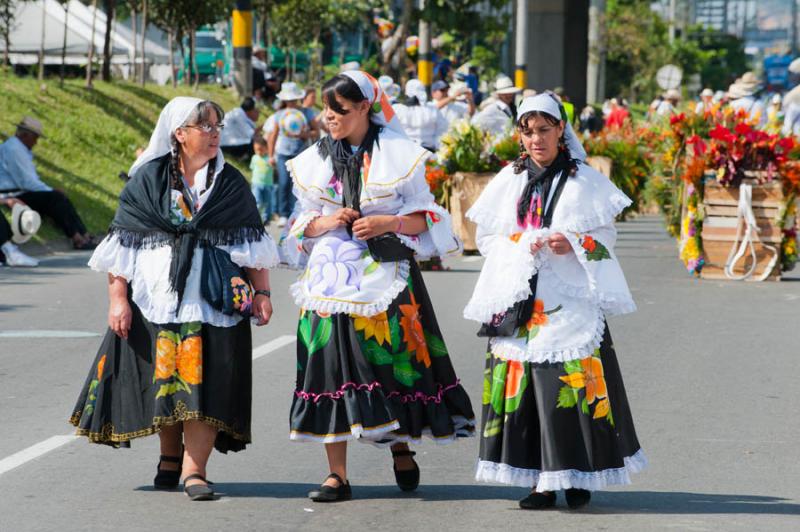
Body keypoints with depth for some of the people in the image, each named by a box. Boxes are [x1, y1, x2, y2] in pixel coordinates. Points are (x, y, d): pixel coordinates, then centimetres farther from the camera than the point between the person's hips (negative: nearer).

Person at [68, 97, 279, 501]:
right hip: (158, 297, 0)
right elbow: (122, 244, 2)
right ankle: (170, 457, 22)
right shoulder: (148, 180, 3)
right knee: (164, 375, 4)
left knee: (206, 377, -9)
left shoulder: (231, 184, 8)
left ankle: (193, 468, -12)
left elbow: (253, 245, 9)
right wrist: (117, 299, -5)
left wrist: (261, 292, -1)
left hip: (215, 297, 0)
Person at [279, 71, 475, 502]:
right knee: (332, 365, -4)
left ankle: (400, 446, 23)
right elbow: (302, 225, 14)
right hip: (332, 274, 2)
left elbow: (423, 218, 2)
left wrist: (389, 223, -15)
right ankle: (337, 475, -2)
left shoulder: (399, 155, 2)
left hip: (385, 273, -2)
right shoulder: (315, 161, 11)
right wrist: (327, 222, -6)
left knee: (392, 360, -4)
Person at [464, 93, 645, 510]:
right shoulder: (509, 181, 12)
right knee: (521, 381, -3)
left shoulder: (585, 180, 5)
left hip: (571, 299, -2)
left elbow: (607, 235, 6)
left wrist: (574, 244, -12)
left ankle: (576, 476, 2)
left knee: (575, 381, -8)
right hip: (518, 299, 2)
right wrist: (520, 247, -5)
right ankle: (539, 480, 1)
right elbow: (485, 237, 13)